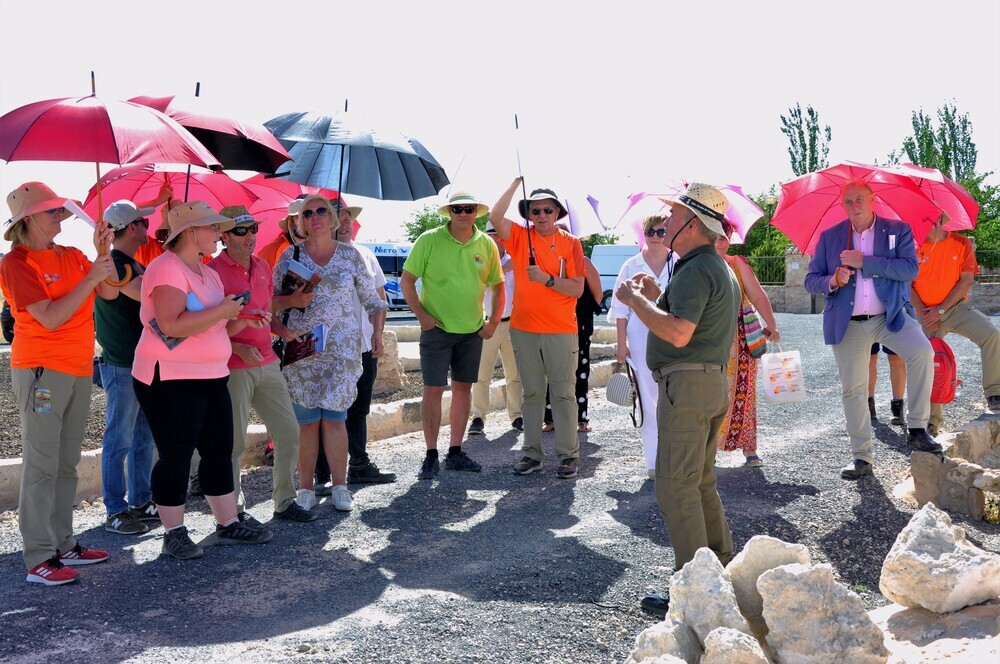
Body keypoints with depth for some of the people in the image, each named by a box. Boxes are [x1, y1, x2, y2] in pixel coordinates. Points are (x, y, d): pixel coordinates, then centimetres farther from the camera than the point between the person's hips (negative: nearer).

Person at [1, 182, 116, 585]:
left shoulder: (72, 257, 12)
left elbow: (109, 292, 5)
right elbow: (51, 317, -17)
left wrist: (103, 252, -4)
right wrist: (89, 279, -17)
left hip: (79, 370, 8)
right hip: (41, 370, -7)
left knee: (67, 464, 11)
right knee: (41, 465, -7)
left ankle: (63, 545, 19)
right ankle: (39, 559, -4)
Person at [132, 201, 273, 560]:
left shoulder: (208, 272, 13)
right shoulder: (166, 268, -15)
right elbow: (172, 325, -27)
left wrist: (240, 317, 5)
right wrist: (221, 310, -20)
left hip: (211, 376, 9)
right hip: (171, 379, -9)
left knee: (219, 451, 12)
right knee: (175, 457, -1)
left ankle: (228, 524, 22)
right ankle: (174, 533, 11)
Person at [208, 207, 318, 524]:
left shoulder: (263, 268, 13)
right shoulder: (214, 271, -10)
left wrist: (287, 333, 5)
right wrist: (239, 348, -21)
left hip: (267, 364, 7)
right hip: (232, 369, -7)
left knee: (288, 430, 8)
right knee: (234, 441, 1)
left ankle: (285, 501, 21)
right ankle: (235, 509, 15)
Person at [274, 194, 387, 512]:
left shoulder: (350, 255, 6)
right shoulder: (291, 255, 6)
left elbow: (371, 298, 11)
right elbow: (273, 301, 9)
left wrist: (378, 332, 0)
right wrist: (294, 298, -10)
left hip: (342, 349, 0)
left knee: (334, 418, -1)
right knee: (306, 420, 0)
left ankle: (340, 486, 9)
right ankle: (306, 488, 10)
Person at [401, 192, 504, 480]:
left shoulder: (486, 244, 3)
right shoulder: (429, 240, -6)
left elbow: (498, 285, 13)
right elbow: (406, 281, -3)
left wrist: (494, 321, 3)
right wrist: (422, 315, -10)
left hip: (472, 330, 4)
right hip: (437, 328, -4)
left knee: (463, 388, 9)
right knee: (433, 389, -5)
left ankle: (455, 452, 19)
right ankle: (431, 456, 4)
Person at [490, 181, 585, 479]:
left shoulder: (570, 243, 0)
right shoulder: (520, 237, 4)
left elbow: (577, 288, -6)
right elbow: (495, 217, -14)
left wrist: (547, 278, -19)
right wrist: (516, 183, -10)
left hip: (561, 331, -2)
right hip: (524, 329, 2)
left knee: (563, 393, 2)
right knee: (532, 393, 10)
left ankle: (569, 455, 8)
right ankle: (532, 453, 17)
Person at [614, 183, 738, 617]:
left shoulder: (695, 271, -16)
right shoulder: (719, 268, 19)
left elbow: (679, 334, -27)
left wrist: (635, 300, -16)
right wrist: (655, 298, 15)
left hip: (687, 385, -11)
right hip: (713, 382, 11)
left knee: (675, 487, -7)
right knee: (701, 483, 18)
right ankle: (722, 570, 26)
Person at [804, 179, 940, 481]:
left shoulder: (898, 230, 2)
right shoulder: (829, 237, 6)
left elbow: (910, 268, -14)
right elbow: (811, 279, 5)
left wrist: (864, 261, -19)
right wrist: (832, 281, -17)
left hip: (890, 317, -2)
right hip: (848, 324, 2)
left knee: (922, 351, -28)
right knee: (853, 389, 5)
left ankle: (917, 429, -16)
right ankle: (861, 456, 18)